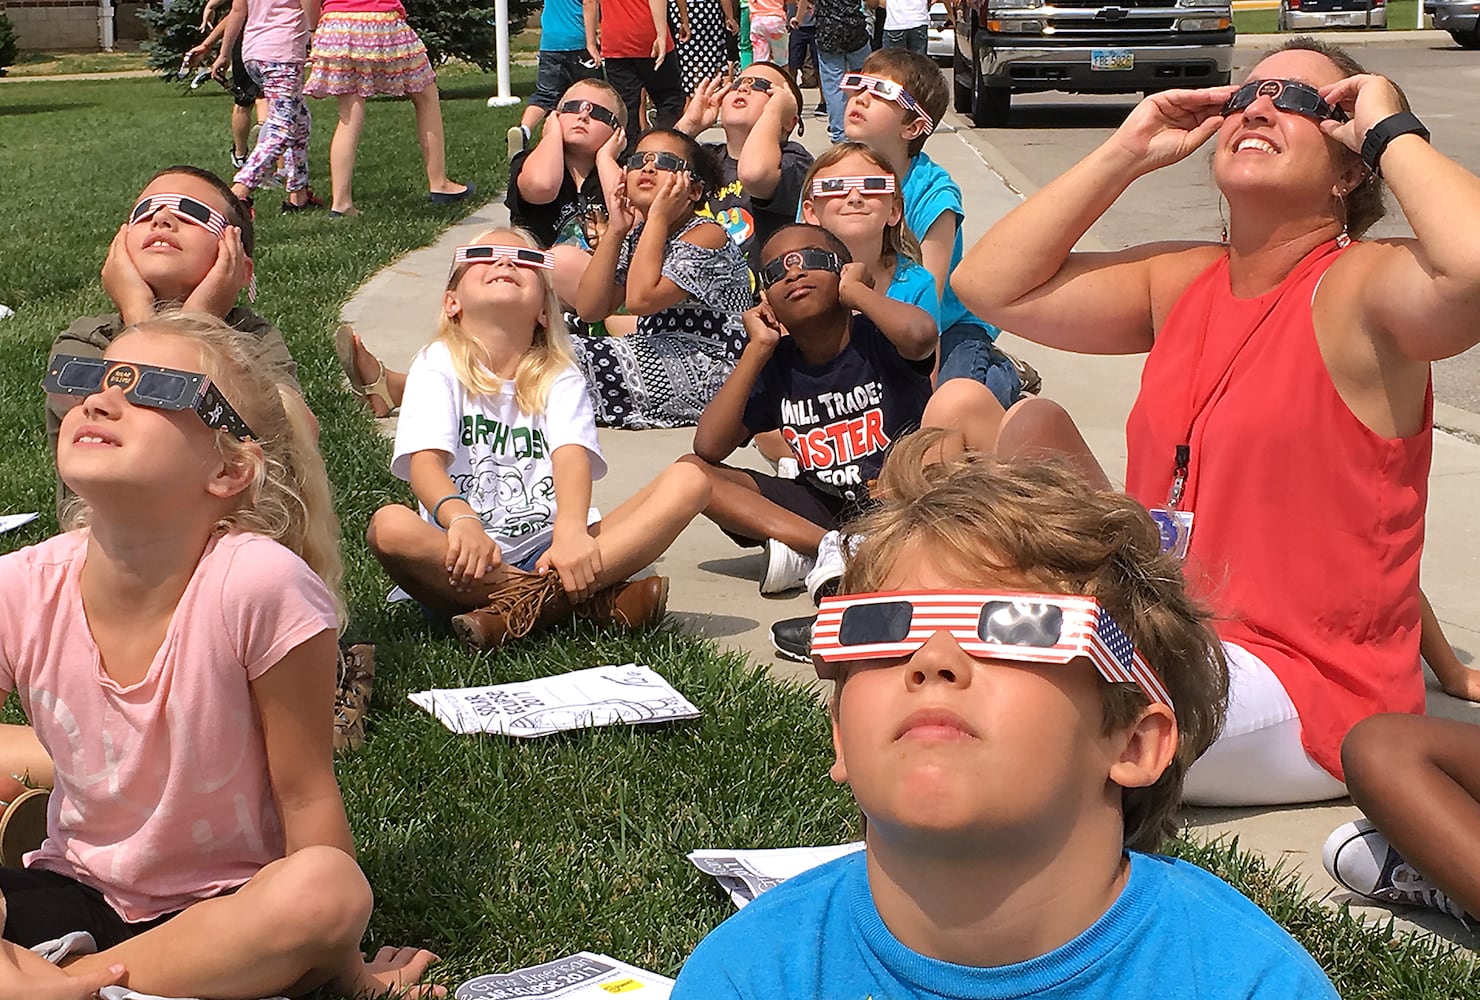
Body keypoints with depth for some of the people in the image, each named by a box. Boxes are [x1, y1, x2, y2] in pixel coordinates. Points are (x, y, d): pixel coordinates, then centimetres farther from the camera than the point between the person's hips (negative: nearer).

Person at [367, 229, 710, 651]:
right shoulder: (438, 366, 3)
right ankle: (592, 598, -28)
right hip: (471, 567, -2)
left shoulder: (559, 377, 9)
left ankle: (532, 602, -29)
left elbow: (572, 456, -10)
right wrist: (462, 520, -38)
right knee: (389, 526, -34)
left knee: (687, 482, -14)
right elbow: (425, 461, -14)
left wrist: (571, 531, -33)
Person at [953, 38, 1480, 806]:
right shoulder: (1181, 282, 7)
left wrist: (1391, 129, -22)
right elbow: (991, 284, 5)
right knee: (1031, 427, 8)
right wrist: (1126, 153, 2)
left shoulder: (1359, 288, -16)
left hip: (1302, 691, -8)